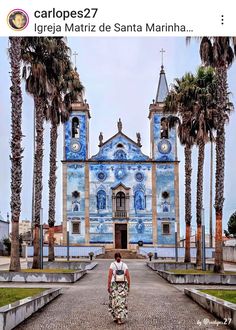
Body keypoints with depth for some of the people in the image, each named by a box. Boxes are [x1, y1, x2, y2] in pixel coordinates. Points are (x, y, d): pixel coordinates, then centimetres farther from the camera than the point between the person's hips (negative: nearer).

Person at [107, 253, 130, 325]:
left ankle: (115, 317, 14)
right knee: (122, 302, 6)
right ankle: (121, 319, 2)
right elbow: (128, 276, -2)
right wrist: (128, 286, 5)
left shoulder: (112, 264, -5)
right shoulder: (124, 265, 1)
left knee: (114, 302, 12)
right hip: (123, 285, 2)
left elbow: (109, 276, -10)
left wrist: (108, 286, -6)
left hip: (114, 286, -1)